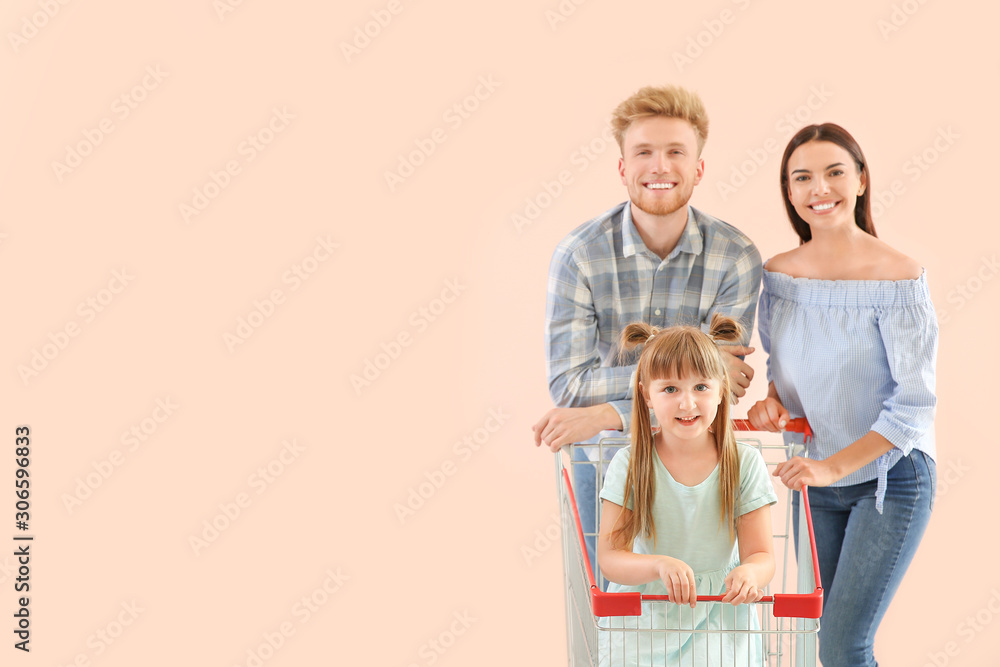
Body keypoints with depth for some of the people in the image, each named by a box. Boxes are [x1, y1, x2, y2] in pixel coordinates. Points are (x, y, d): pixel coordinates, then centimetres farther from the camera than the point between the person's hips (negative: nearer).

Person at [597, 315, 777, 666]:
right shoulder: (630, 465, -5)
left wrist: (750, 572, -26)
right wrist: (660, 565, -28)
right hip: (641, 621, 0)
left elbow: (761, 554, -3)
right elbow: (609, 557, -9)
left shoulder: (744, 464, -3)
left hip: (718, 621, 0)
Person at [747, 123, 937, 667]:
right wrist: (774, 399, -8)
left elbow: (915, 402, -18)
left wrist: (834, 465, -26)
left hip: (890, 479, -5)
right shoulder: (776, 274, -2)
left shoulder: (897, 277, -18)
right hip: (815, 480, 5)